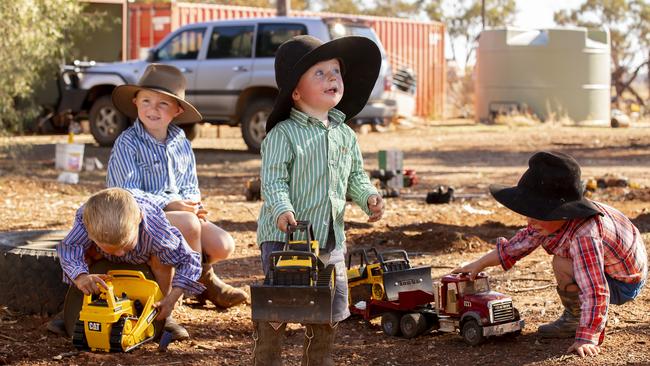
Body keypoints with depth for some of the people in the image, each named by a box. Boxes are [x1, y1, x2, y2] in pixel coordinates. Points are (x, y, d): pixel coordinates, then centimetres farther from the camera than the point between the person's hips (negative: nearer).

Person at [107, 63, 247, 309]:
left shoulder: (182, 144, 11)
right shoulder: (127, 143, -7)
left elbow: (191, 187, 13)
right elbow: (129, 192, -15)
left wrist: (193, 205, -11)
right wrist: (169, 204, -23)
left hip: (180, 213, 6)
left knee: (223, 245, -16)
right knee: (188, 223, -34)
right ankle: (205, 280, -8)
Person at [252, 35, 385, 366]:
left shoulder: (345, 135, 10)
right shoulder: (282, 134, -9)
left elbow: (355, 176, 16)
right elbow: (273, 180, -14)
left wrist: (368, 197, -4)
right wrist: (282, 209, -31)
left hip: (330, 238, 6)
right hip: (285, 236, -6)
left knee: (330, 310, 14)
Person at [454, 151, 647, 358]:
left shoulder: (584, 237, -39)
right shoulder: (554, 220, -10)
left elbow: (595, 292, -41)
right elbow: (522, 242, 5)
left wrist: (586, 339, -41)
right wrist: (479, 264, 6)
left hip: (625, 285, -9)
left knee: (562, 265, -29)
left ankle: (576, 319, -3)